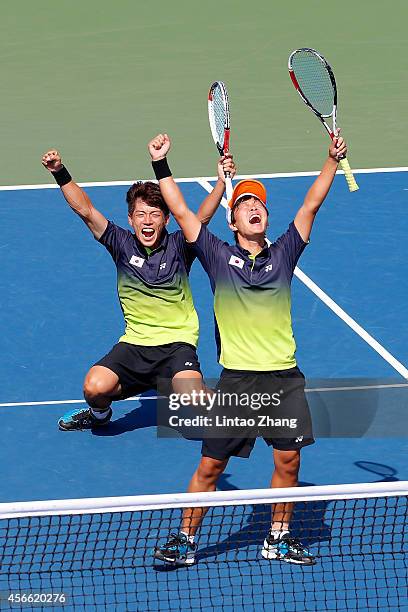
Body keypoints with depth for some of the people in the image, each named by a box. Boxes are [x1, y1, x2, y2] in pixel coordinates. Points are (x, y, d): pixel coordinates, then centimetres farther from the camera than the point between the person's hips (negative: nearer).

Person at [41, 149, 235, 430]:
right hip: (134, 342, 2)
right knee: (95, 387, -22)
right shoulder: (123, 244, 1)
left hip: (177, 343, -2)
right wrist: (60, 173, -17)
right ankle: (99, 413, 16)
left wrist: (221, 182, -37)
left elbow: (202, 217, -20)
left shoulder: (178, 246, -4)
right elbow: (85, 210, -5)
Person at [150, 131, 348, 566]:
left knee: (288, 460, 3)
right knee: (210, 465, 0)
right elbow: (181, 212, 2)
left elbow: (311, 204, 4)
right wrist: (160, 165, -1)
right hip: (237, 379, -2)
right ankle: (185, 540, 13)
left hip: (284, 377, 2)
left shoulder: (283, 254, 8)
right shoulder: (218, 257, 3)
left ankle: (278, 538, 20)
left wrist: (333, 160, -4)